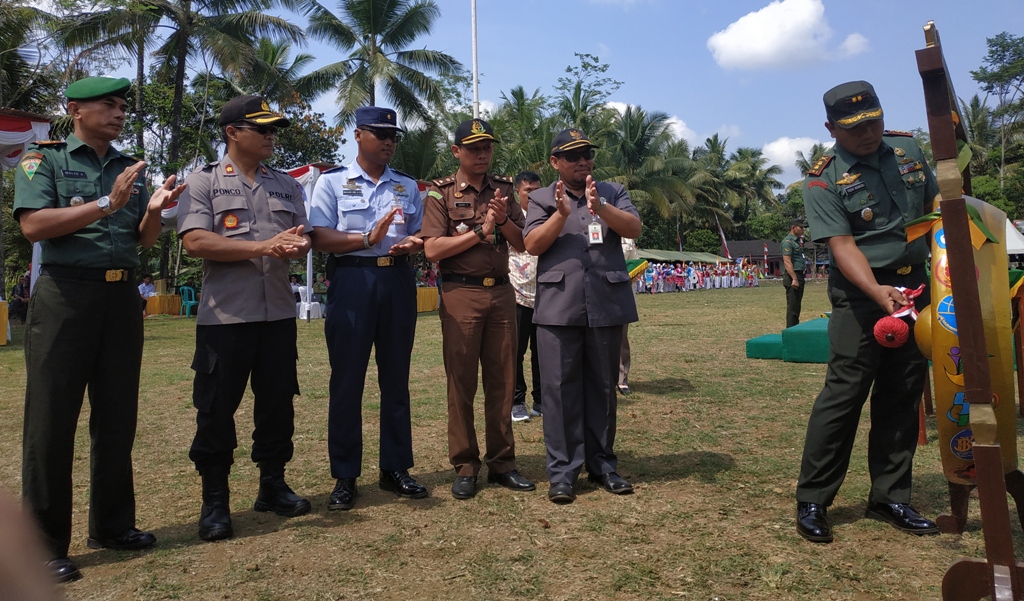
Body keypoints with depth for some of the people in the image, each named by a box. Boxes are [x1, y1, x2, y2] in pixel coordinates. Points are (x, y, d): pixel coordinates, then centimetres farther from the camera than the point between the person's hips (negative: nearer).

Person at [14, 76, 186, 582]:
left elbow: (145, 240, 11)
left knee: (117, 416, 10)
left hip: (123, 297, 5)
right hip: (65, 294, -5)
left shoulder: (131, 168, 15)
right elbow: (33, 226, -12)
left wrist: (154, 209, -9)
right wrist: (107, 204, -18)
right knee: (52, 420, -1)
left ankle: (112, 525, 23)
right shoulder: (43, 159, 1)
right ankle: (44, 545, 9)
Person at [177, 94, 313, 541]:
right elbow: (195, 241, -11)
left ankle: (273, 486, 25)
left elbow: (302, 236, 12)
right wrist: (263, 247, -17)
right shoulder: (204, 181, 1)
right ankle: (215, 501, 15)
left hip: (278, 314, 5)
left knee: (278, 404, 10)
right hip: (225, 315, -4)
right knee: (216, 409, 2)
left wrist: (298, 245, -14)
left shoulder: (287, 185, 15)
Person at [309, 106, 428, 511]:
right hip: (352, 280, -3)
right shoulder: (332, 182, 5)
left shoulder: (408, 186, 16)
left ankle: (395, 469, 19)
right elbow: (320, 238, -5)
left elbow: (419, 236, 16)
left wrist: (411, 245, -8)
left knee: (396, 378, 8)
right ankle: (345, 477, 11)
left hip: (398, 282, 4)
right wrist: (367, 239, -19)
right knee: (347, 379, 0)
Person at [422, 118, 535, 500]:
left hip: (501, 293, 4)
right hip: (461, 293, -3)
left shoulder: (504, 189, 13)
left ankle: (502, 463, 17)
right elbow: (432, 249, -9)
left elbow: (523, 244, 9)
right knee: (461, 383, 1)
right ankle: (465, 467, 12)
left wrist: (504, 221, -10)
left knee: (502, 381, 7)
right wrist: (480, 231, -11)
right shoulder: (441, 193, 2)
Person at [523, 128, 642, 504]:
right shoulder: (542, 199, 10)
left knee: (602, 386, 8)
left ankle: (602, 465, 20)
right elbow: (532, 245, -3)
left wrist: (599, 207, -19)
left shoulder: (613, 193, 14)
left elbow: (634, 228, -3)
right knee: (560, 388, -2)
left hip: (607, 304, 2)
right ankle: (563, 471, 5)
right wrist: (562, 214, -16)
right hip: (558, 306, -1)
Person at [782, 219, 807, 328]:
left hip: (800, 275, 10)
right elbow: (787, 262, -21)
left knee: (797, 305, 15)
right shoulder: (788, 241, -12)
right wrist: (794, 279, -25)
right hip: (793, 276, -10)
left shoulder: (798, 240, 17)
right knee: (792, 305, -7)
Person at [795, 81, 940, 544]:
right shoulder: (823, 181, -10)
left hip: (915, 286, 6)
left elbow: (935, 201, 19)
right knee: (844, 392, -8)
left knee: (903, 396, 9)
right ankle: (812, 501, 2)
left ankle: (890, 498, 21)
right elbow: (842, 245, -18)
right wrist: (877, 292, -32)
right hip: (861, 292, -6)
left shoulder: (907, 148, 9)